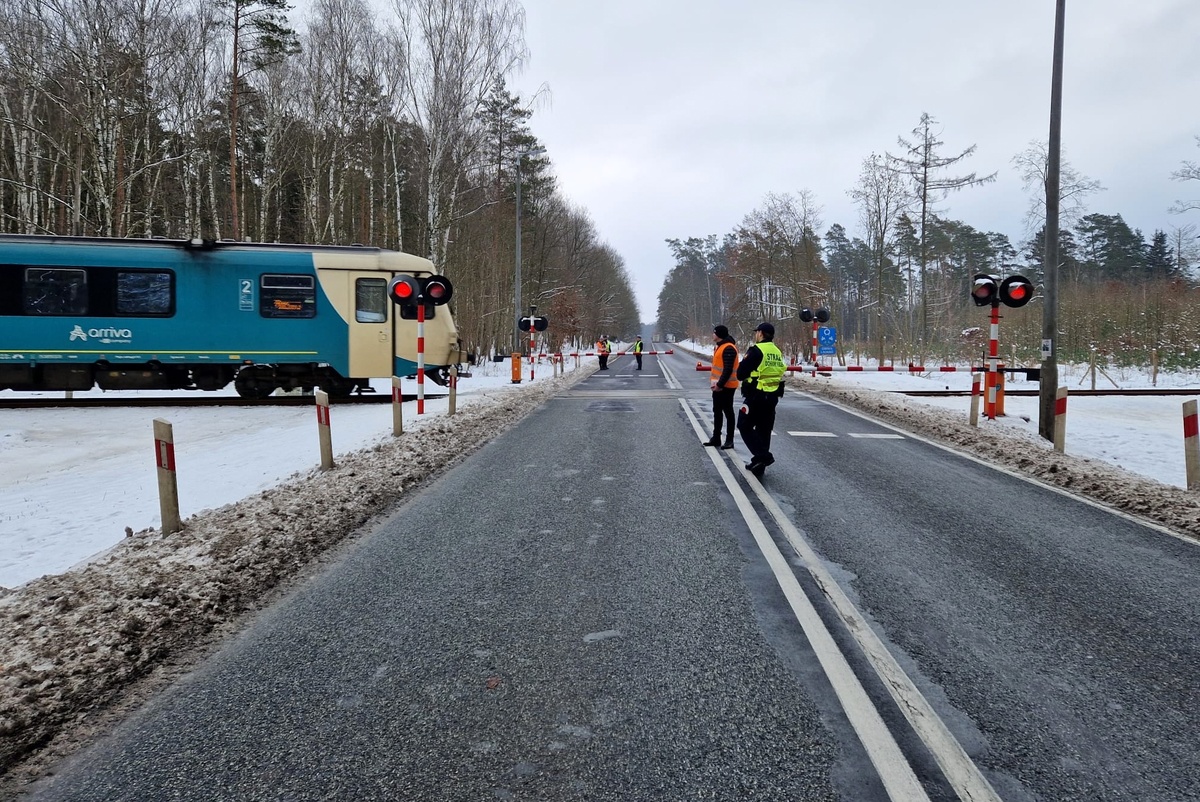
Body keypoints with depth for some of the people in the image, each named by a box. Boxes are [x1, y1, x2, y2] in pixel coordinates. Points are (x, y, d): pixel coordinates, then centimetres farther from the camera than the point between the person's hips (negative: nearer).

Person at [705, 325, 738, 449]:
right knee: (717, 412, 14)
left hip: (726, 386, -10)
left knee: (728, 412, -2)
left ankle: (729, 440, 4)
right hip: (718, 386, 10)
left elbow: (728, 369, -24)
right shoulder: (720, 346, 16)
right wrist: (715, 383, 15)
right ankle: (716, 438, 22)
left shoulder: (728, 348, -18)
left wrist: (720, 384, -25)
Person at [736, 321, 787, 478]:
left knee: (745, 426, 4)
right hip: (772, 397, 7)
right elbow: (780, 372, 15)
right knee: (764, 430, 13)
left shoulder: (756, 350, -14)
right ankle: (759, 467, 18)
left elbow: (740, 374, -14)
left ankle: (763, 455, -10)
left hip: (755, 397, -7)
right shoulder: (777, 352, 9)